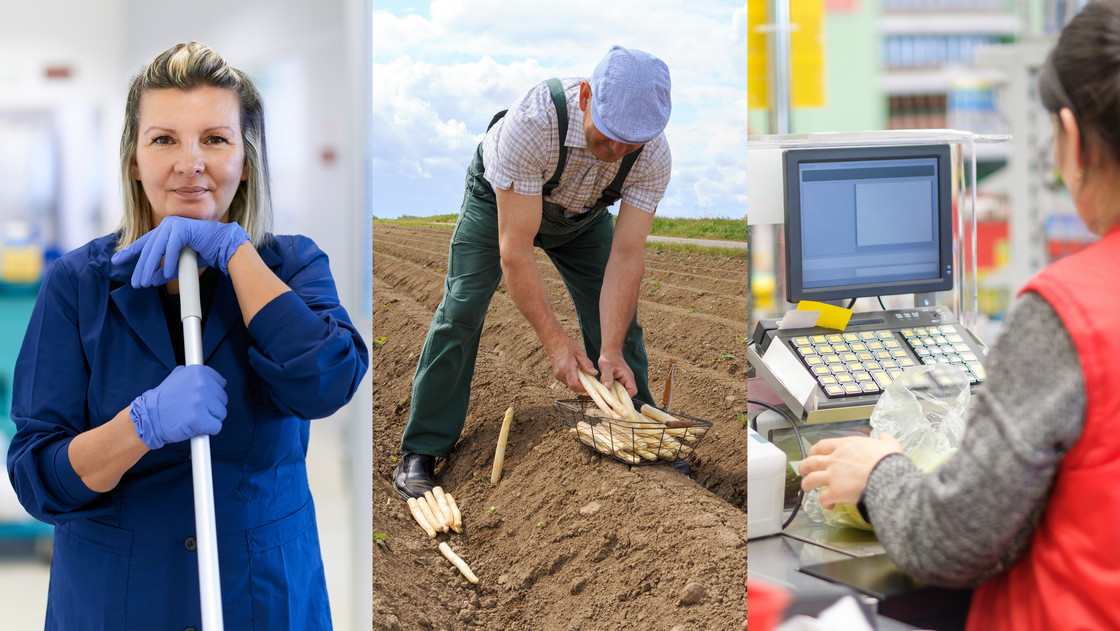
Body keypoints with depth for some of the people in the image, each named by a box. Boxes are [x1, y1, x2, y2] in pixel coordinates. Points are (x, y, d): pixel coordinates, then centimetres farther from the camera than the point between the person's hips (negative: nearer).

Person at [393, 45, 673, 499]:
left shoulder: (653, 155, -33)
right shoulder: (532, 122, -45)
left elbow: (626, 258, -29)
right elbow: (515, 249, -41)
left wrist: (611, 352, -38)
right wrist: (555, 342, -41)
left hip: (581, 214, 3)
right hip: (500, 197, -3)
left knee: (617, 316, -2)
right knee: (462, 308, -16)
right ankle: (420, 452, -8)